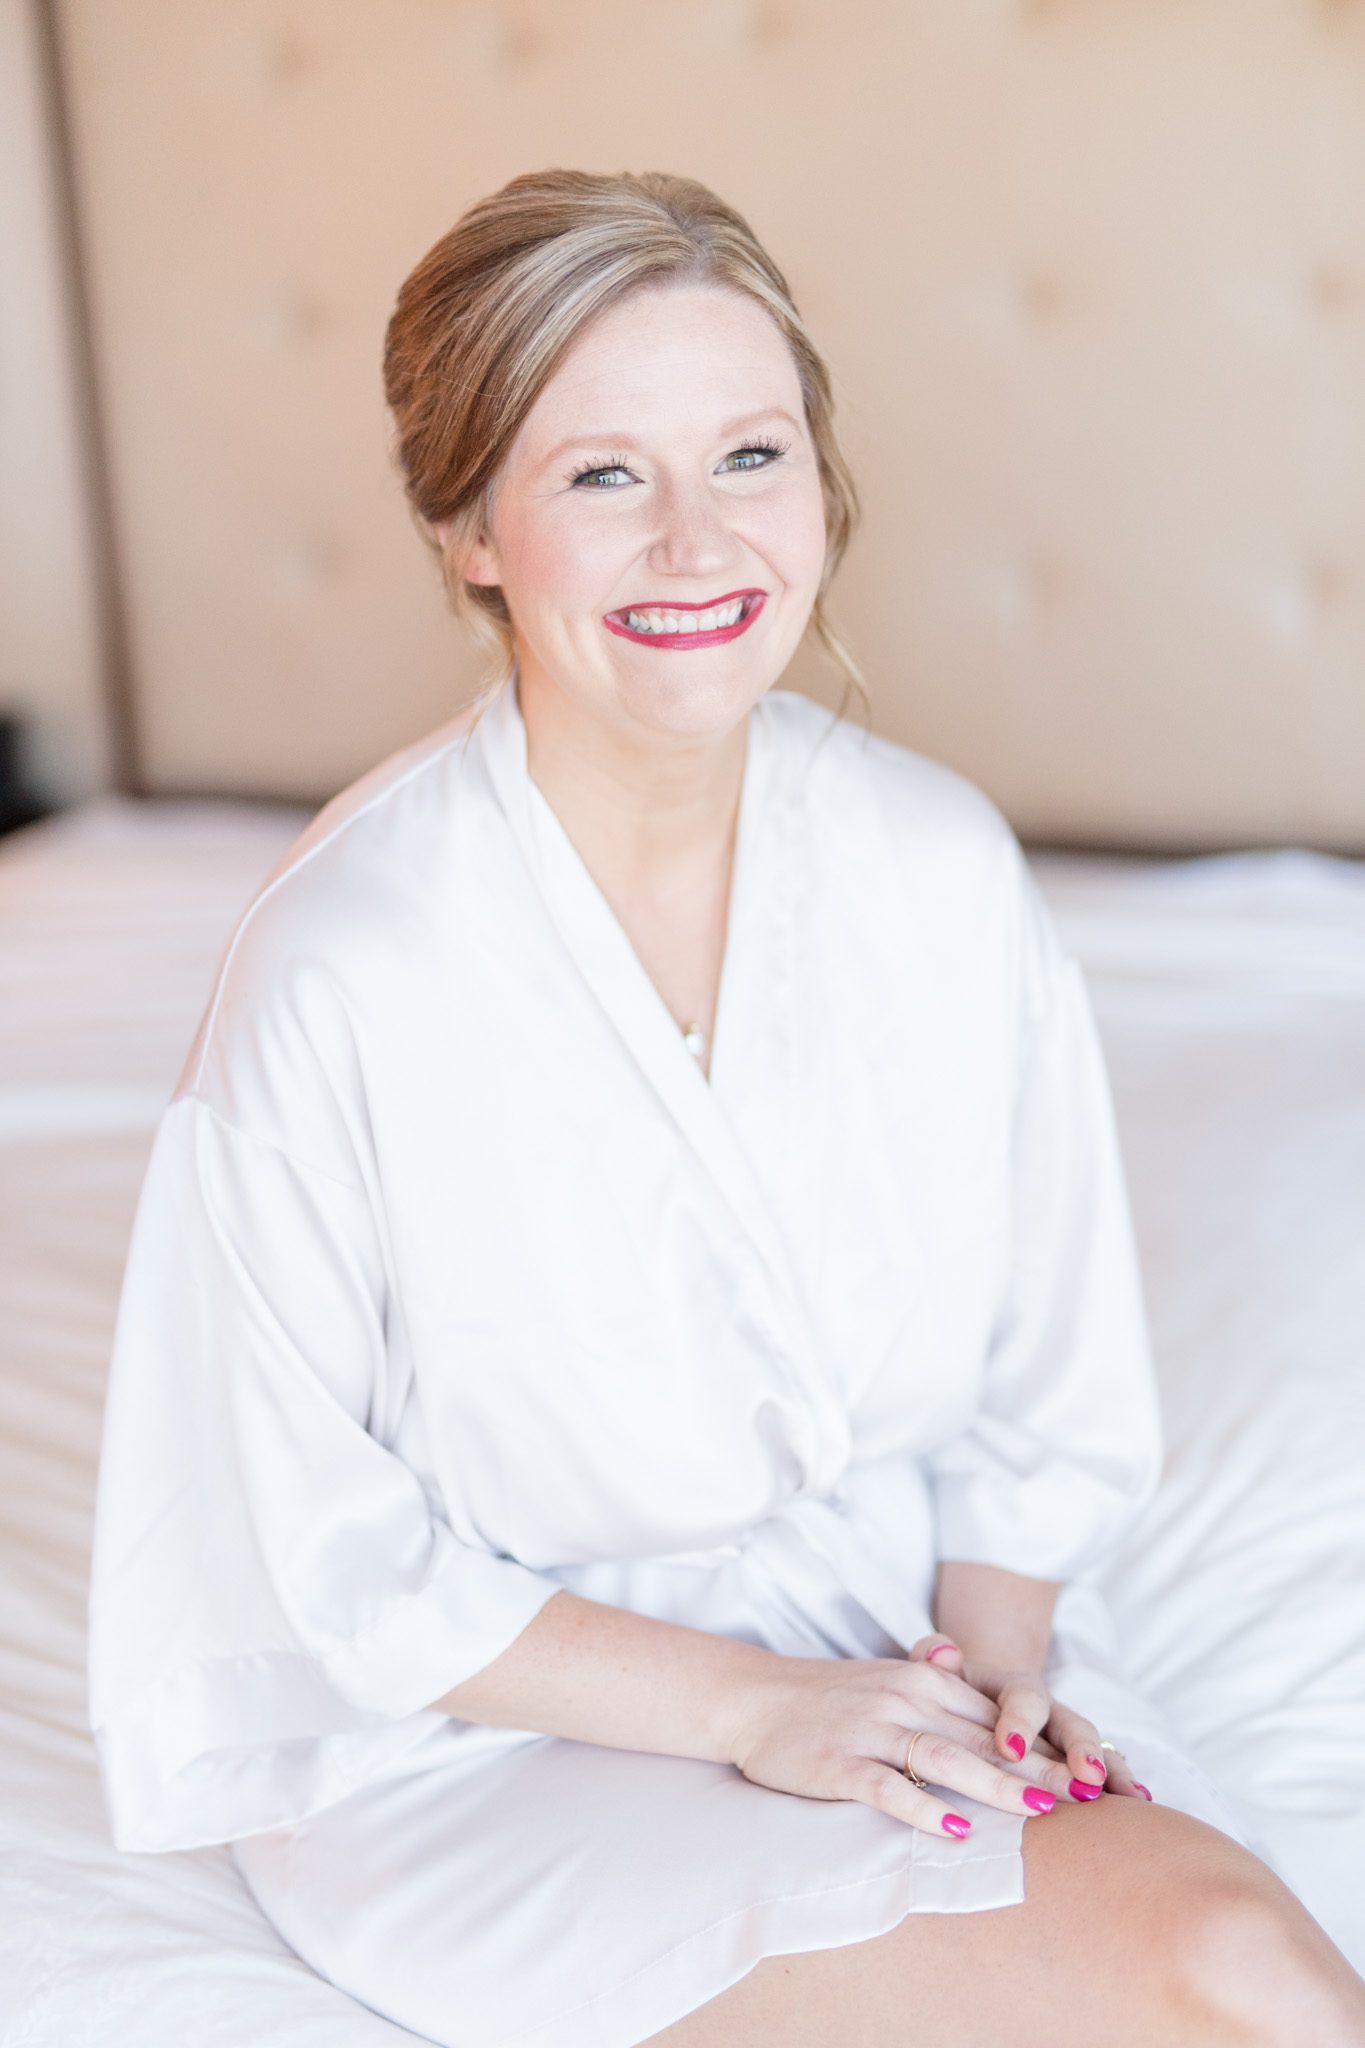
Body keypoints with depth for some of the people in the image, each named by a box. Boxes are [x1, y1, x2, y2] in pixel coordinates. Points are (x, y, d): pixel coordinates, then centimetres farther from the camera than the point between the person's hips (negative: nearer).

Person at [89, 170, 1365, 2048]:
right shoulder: (345, 971, -22)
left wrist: (995, 1640, -9)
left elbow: (1040, 1368, 6)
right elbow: (329, 1557, -12)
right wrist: (744, 1707, -15)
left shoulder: (943, 867, -7)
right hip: (492, 1726, -4)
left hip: (906, 1624, 5)